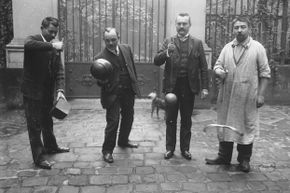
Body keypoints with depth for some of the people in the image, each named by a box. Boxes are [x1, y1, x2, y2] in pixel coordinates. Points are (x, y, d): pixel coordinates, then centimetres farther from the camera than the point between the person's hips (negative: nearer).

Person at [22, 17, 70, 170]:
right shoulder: (33, 40, -10)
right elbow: (28, 45, -38)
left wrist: (60, 90, -15)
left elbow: (59, 70, -2)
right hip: (33, 92, -6)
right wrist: (52, 45, -34)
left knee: (47, 122, 22)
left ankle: (50, 147, 41)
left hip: (48, 92, 6)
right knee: (34, 125, 3)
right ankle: (38, 157, 13)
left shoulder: (55, 46, 4)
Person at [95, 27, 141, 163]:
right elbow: (100, 81, -9)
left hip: (128, 91, 6)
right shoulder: (101, 58, -13)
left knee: (128, 117, 19)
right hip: (113, 93, -6)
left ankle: (123, 141, 42)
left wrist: (134, 84, 13)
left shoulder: (126, 49, 2)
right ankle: (107, 150, 10)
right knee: (113, 121, -7)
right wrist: (102, 81, -32)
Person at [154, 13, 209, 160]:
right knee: (170, 120, 7)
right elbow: (156, 61, -3)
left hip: (189, 87, 0)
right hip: (171, 86, 0)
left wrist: (204, 87, -4)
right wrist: (166, 53, -23)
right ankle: (170, 148, 20)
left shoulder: (197, 43, 6)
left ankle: (185, 148, 23)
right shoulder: (168, 42, 5)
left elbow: (203, 67, 3)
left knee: (186, 120, 10)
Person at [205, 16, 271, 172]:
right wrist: (219, 71, -13)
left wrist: (261, 94, -8)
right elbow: (217, 65, 12)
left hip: (247, 97, -3)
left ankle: (244, 160, 20)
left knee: (247, 126, 5)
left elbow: (264, 73, -2)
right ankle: (224, 157, 25)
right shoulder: (227, 47, 9)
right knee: (225, 124, 11)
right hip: (227, 96, 4)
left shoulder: (258, 48, -2)